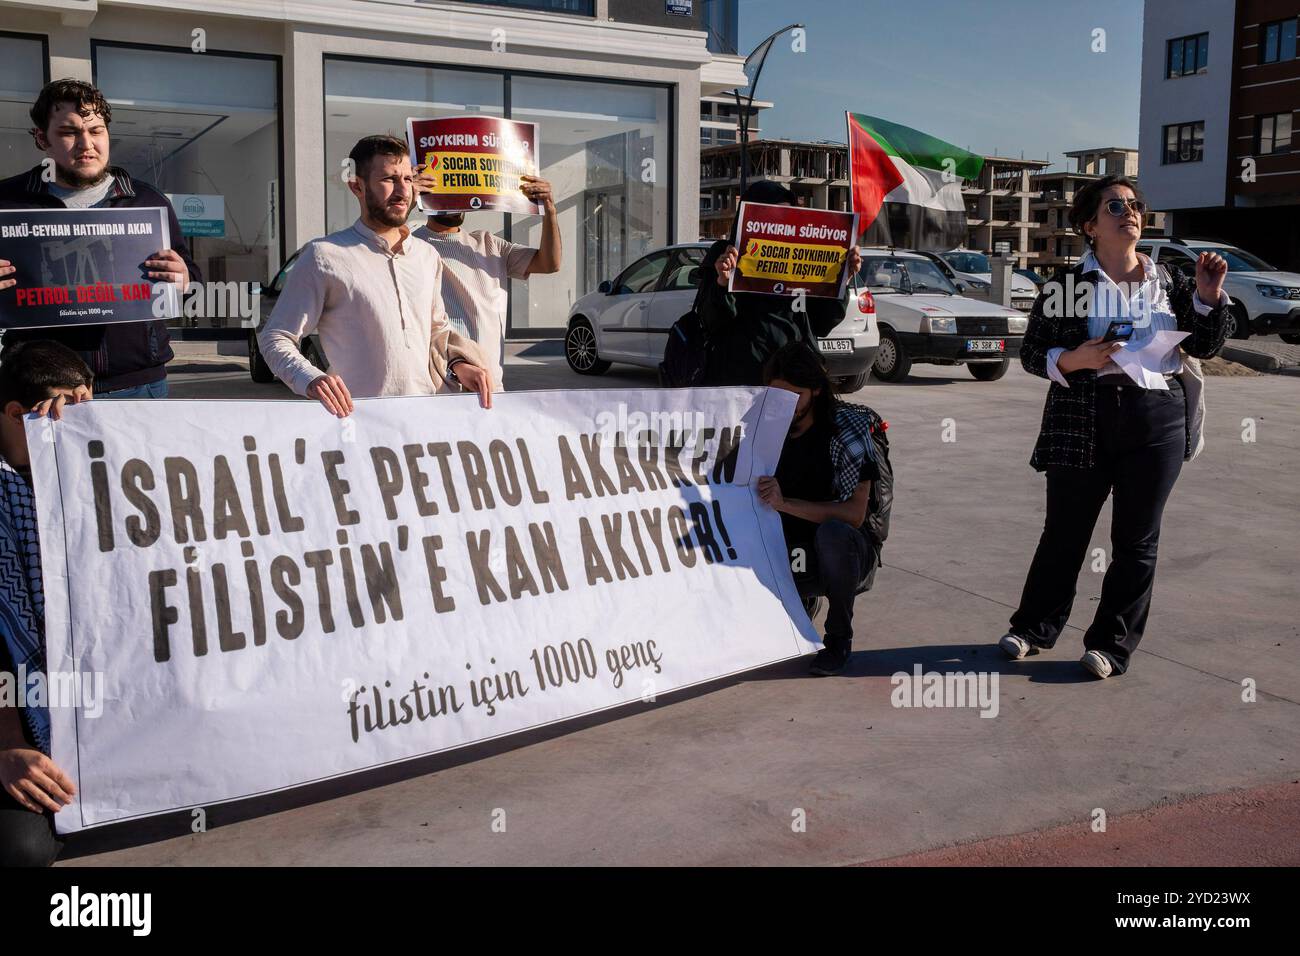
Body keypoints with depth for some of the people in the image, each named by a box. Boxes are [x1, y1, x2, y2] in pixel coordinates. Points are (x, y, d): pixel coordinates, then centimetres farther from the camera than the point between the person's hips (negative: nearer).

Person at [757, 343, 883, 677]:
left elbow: (855, 514, -24)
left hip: (850, 551, -4)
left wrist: (785, 503, -34)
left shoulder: (847, 427, -14)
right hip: (789, 554, 4)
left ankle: (839, 640, -14)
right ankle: (799, 599, 11)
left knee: (831, 532, -38)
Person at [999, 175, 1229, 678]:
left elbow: (1205, 346, 11)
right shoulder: (1067, 284, 3)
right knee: (1065, 531, 6)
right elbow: (1031, 352, 2)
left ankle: (1112, 645, 17)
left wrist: (1209, 296, -4)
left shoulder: (1168, 282, 11)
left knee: (1136, 539, 5)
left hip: (1158, 420, 2)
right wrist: (1071, 361, -17)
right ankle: (1034, 628, 23)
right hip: (1085, 419, -2)